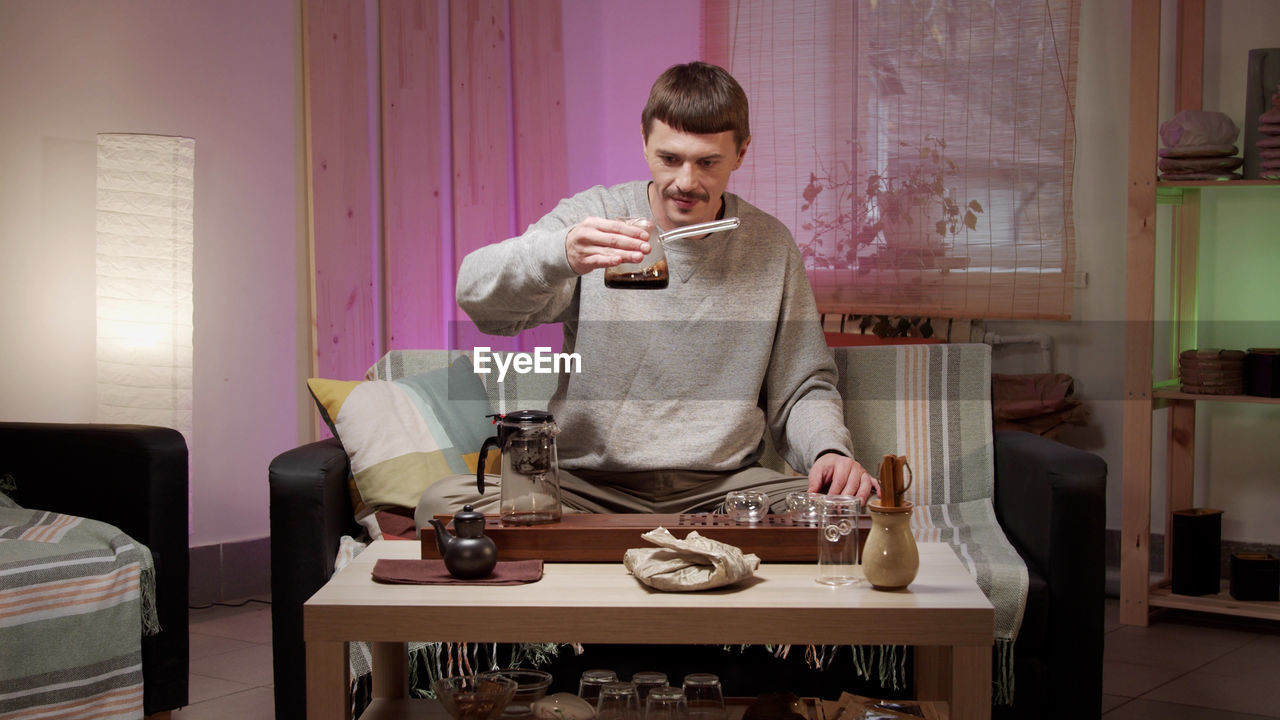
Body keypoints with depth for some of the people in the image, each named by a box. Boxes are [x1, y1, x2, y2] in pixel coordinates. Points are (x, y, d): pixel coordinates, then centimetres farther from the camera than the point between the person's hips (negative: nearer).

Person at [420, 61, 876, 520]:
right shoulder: (594, 216, 0)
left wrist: (829, 450, -7)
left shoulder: (771, 245, 8)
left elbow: (801, 389, 15)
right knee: (444, 502, -27)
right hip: (588, 483, -1)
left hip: (721, 488, 1)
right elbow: (477, 292, -15)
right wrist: (560, 255, -35)